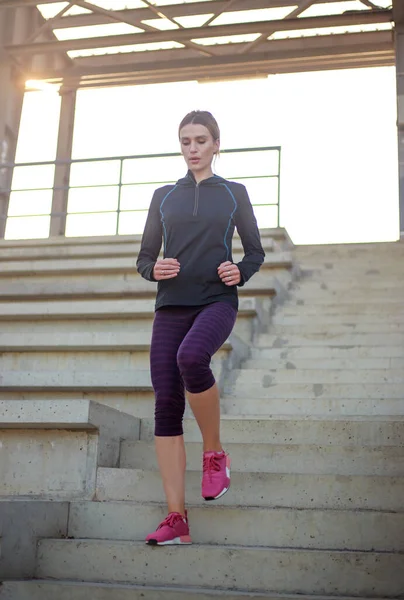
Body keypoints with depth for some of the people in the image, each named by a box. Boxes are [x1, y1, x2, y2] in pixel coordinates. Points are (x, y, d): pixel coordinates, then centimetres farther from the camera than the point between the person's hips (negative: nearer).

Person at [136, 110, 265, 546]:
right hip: (170, 306, 3)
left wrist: (240, 272, -7)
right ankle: (176, 518, -4)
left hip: (217, 301, -3)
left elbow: (256, 252, 15)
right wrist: (154, 270, -6)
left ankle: (214, 453, -12)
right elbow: (145, 257, 17)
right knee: (166, 404, -8)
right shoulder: (164, 197, 16)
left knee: (190, 356, -35)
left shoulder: (234, 194, 11)